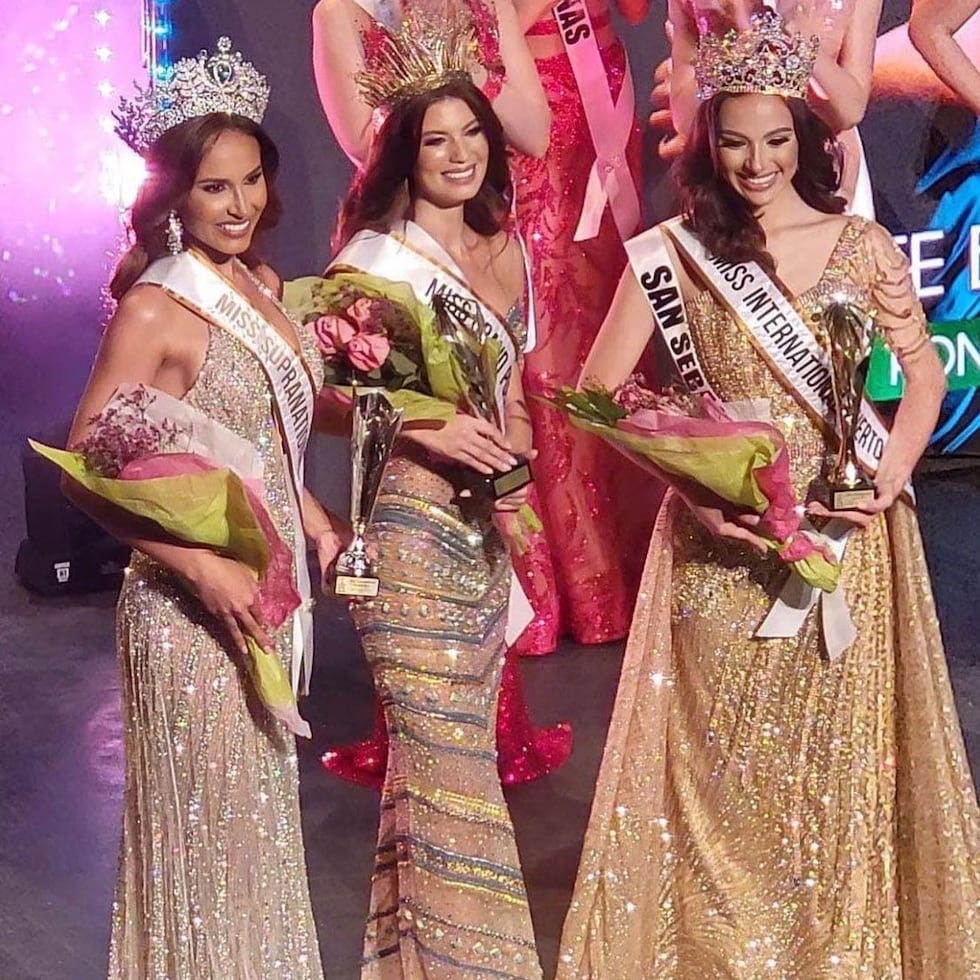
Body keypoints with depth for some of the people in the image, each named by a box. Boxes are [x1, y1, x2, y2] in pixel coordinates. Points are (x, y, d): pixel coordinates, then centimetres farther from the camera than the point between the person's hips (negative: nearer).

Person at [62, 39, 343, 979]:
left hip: (271, 589, 7)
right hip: (193, 604, -7)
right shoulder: (154, 309, -15)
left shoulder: (262, 283, 7)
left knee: (261, 808, 18)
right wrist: (202, 568, -24)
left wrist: (318, 524, 9)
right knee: (206, 822, 6)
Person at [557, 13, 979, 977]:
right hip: (720, 544, -1)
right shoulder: (671, 252, -1)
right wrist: (685, 480, -15)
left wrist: (893, 467, -8)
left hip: (842, 535, 1)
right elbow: (597, 391, -3)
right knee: (721, 753, 5)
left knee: (836, 754, 7)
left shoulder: (861, 246, 2)